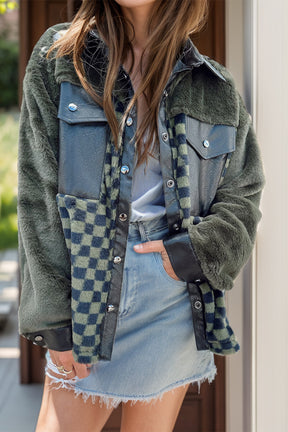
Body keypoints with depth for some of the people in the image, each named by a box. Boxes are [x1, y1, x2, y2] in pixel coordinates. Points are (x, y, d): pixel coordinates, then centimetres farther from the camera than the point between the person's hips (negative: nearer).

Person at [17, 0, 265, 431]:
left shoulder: (215, 87, 5)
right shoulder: (60, 59, 1)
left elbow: (242, 197, 12)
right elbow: (39, 195, -3)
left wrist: (197, 252, -9)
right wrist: (54, 318, -7)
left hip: (176, 299, 1)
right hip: (87, 281, -1)